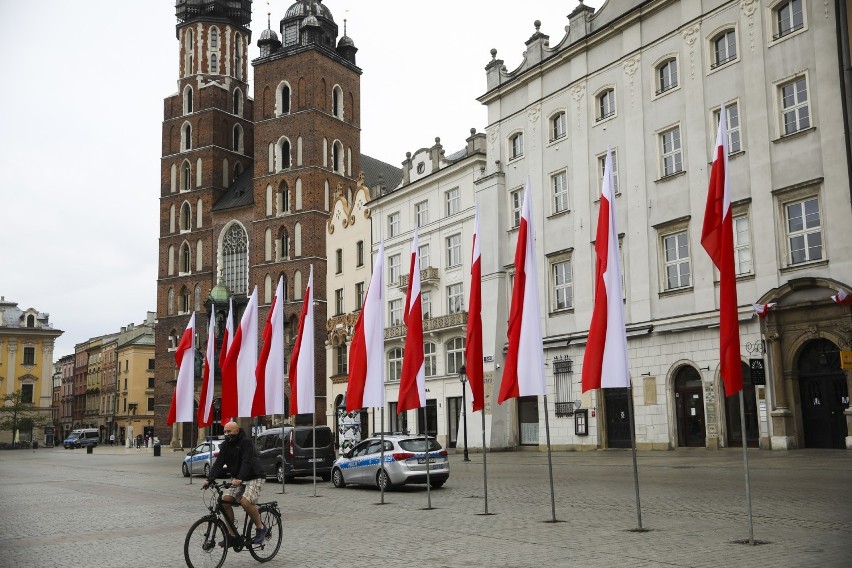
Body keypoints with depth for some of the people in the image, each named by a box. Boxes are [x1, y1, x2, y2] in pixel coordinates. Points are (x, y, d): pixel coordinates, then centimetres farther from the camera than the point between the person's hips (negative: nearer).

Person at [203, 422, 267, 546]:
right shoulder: (226, 445, 3)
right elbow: (219, 463, -6)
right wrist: (209, 479, -20)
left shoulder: (246, 442, -17)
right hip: (237, 479, 7)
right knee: (225, 500, -12)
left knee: (245, 502, -27)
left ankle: (261, 528, -7)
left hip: (254, 478, -7)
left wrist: (239, 479, -42)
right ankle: (231, 534, -2)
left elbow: (247, 462, -29)